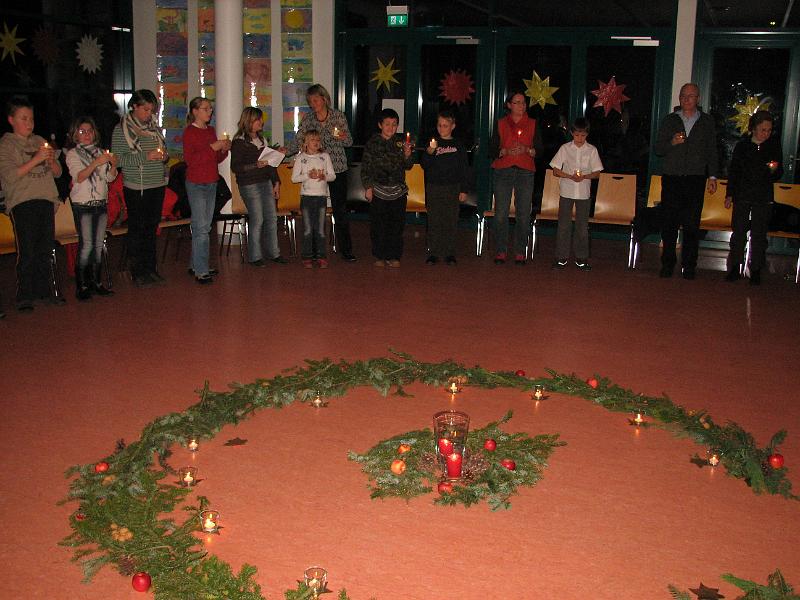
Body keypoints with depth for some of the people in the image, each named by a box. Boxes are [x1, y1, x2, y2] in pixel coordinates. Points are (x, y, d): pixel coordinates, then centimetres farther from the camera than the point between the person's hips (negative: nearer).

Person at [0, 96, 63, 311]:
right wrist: (36, 159, -17)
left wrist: (51, 160, -5)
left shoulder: (39, 141, 18)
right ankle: (24, 296, -1)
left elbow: (57, 172, 17)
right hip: (22, 203, -5)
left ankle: (43, 290, 17)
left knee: (45, 249, 7)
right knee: (27, 252, -8)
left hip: (46, 201, 5)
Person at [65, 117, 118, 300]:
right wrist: (96, 163, -26)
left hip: (101, 202, 5)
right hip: (82, 204, -5)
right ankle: (81, 284, -5)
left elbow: (110, 178, 11)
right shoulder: (72, 154, 1)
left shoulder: (101, 152, 15)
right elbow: (79, 177, -13)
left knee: (99, 244, 5)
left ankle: (97, 282, 10)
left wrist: (113, 165, -9)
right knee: (86, 244, -11)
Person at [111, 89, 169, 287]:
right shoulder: (122, 129, -6)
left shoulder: (154, 126, 10)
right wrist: (146, 157, -20)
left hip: (157, 184, 5)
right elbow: (118, 159, -13)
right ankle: (137, 272, 9)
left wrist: (164, 156, -2)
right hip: (136, 187, -5)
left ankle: (151, 268, 20)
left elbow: (163, 150, 22)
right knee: (137, 229, 1)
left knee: (152, 227, 12)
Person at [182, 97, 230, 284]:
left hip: (211, 183, 8)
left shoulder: (210, 131, 13)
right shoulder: (189, 132, -9)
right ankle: (201, 271, -7)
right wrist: (212, 147, -20)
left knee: (205, 226, 11)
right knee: (201, 228, -9)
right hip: (196, 184, -8)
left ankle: (196, 265, 20)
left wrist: (224, 149, -1)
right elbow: (190, 160, -18)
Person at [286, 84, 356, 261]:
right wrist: (285, 150, -13)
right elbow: (298, 141, 3)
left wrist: (344, 137, -18)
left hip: (337, 168, -2)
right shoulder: (307, 118, 5)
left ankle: (345, 249, 4)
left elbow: (349, 142, 4)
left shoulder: (338, 116, 0)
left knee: (340, 209, -2)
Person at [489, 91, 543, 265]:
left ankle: (520, 252, 6)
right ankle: (501, 251, 5)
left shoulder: (533, 124, 11)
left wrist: (527, 150, -11)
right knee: (500, 213, -5)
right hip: (503, 172, 0)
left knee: (523, 214, -3)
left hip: (525, 172, 0)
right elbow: (492, 149, 6)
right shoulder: (501, 124, 10)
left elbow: (539, 150, 8)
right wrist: (505, 151, -12)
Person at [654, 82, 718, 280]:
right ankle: (668, 264, 9)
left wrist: (712, 176, 5)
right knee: (669, 223, 0)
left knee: (692, 225, -1)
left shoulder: (707, 121, 10)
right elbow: (658, 149, 7)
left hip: (695, 180, 0)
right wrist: (672, 143, -13)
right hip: (672, 178, 1)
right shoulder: (670, 120, 10)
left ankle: (689, 266, 6)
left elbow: (712, 151, 12)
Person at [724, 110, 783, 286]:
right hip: (742, 195, 0)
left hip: (764, 198, 0)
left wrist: (774, 170, -16)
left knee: (759, 235, 3)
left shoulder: (774, 146, 1)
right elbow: (733, 171, 8)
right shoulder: (742, 146, 1)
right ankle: (735, 267, 12)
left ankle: (755, 270, 10)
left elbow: (778, 175, 7)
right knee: (739, 232, 2)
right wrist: (729, 194, 5)